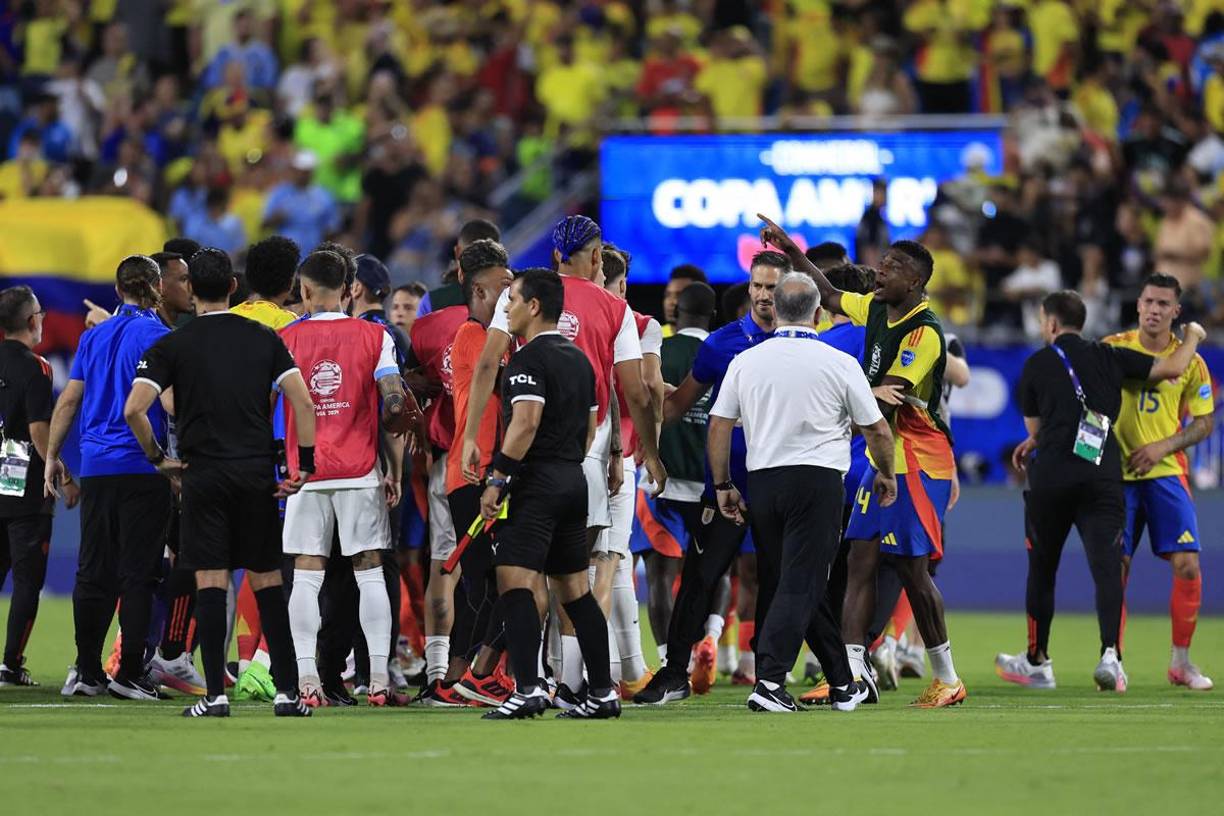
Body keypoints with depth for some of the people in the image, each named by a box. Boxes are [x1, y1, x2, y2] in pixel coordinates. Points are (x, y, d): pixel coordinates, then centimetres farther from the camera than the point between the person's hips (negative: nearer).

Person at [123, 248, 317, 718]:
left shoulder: (172, 346, -1)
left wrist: (158, 458, 3)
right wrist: (305, 465, 2)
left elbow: (134, 409, -11)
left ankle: (215, 694, -5)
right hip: (257, 474, 2)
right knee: (267, 582, 7)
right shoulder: (264, 339, 5)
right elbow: (302, 401, -2)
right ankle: (287, 692, 5)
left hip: (203, 476, -2)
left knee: (210, 583, -1)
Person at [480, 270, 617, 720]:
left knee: (515, 582, -12)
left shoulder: (529, 359, -11)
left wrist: (497, 478, -20)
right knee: (576, 589, 12)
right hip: (573, 480, 9)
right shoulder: (579, 359, 17)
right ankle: (602, 692, 11)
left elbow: (526, 421, -22)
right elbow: (591, 425, 21)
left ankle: (527, 689, -23)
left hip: (536, 482, -9)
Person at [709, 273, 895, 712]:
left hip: (763, 480, 4)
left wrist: (723, 486, 15)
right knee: (800, 584, -6)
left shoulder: (745, 362, 4)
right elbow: (877, 431, 4)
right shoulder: (839, 364, -3)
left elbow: (718, 427, 5)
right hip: (817, 480, -4)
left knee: (803, 583, 12)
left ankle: (843, 683, 20)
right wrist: (886, 475, 21)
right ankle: (769, 681, -19)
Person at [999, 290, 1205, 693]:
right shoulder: (1110, 357, 8)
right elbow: (1172, 368, 7)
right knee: (1107, 569, -4)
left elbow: (1036, 429, 12)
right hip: (1104, 477, 1)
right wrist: (1192, 336, 27)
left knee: (1042, 569, 13)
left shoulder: (1036, 365, 7)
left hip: (1052, 478, -1)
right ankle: (1110, 653, -24)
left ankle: (1037, 662, 22)